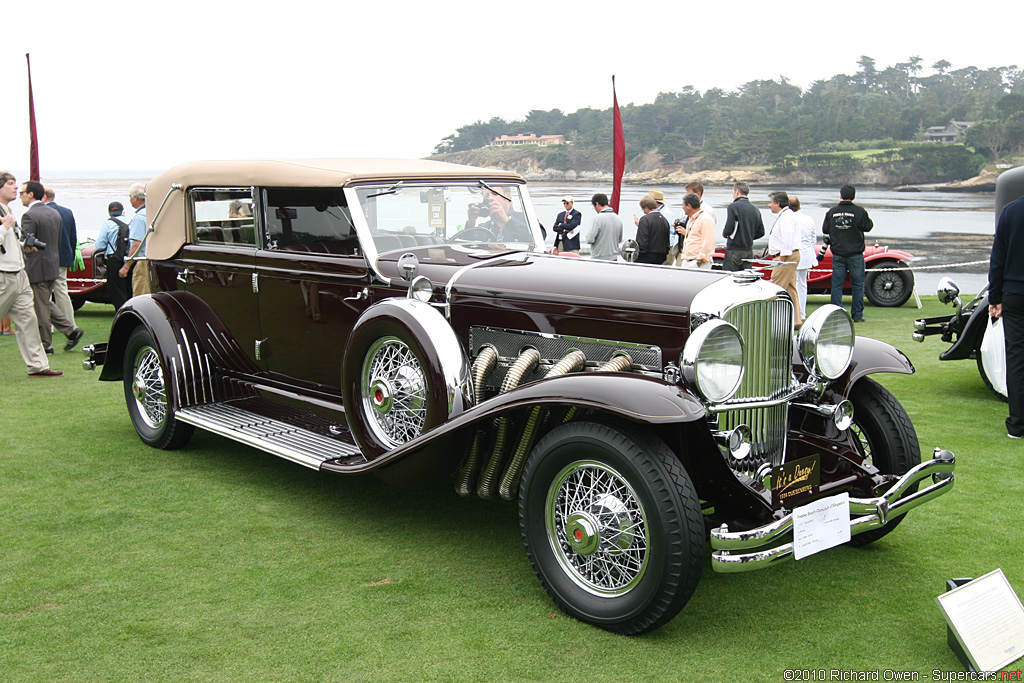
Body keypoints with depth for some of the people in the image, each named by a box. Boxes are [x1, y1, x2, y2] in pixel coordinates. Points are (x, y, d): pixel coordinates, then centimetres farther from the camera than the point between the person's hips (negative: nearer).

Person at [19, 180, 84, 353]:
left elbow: (25, 244, -21)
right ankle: (71, 329, 10)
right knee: (46, 304, 20)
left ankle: (44, 344, 10)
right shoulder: (54, 214, 10)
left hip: (37, 268, -8)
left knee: (41, 308, 2)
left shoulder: (29, 216, -16)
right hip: (53, 266, 8)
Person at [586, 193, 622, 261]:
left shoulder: (598, 219, -15)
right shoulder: (618, 219, 7)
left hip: (598, 258, -7)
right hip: (613, 258, 7)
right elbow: (620, 239, 17)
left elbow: (590, 239, -17)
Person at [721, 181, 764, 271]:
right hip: (749, 252, 7)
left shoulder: (733, 207, -10)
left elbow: (729, 228, -18)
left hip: (735, 251, -7)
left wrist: (724, 234, 3)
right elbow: (761, 232, 11)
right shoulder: (755, 209, 11)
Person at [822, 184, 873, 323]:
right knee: (858, 284, 7)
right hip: (855, 254, -2)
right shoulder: (859, 211, -7)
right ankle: (857, 315, 8)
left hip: (838, 254, 2)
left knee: (837, 284, 5)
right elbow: (867, 227, 2)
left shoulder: (832, 212, 0)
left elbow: (825, 229, 8)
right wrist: (869, 219, 21)